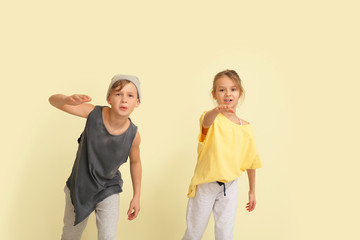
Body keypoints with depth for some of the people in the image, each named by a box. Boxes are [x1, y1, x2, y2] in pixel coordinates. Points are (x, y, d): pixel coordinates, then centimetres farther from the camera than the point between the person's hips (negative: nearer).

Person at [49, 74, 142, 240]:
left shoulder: (133, 135, -22)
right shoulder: (94, 113, -25)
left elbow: (135, 162, -2)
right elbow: (53, 100, -24)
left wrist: (136, 196, 5)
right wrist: (68, 100, -49)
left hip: (108, 189, -1)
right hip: (79, 186, 1)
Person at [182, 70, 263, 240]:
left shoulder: (245, 127, 1)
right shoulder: (212, 119, -10)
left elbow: (250, 162, 10)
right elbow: (206, 122, -37)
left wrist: (252, 191, 15)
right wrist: (216, 110, -60)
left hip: (229, 186, 2)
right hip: (205, 185, -2)